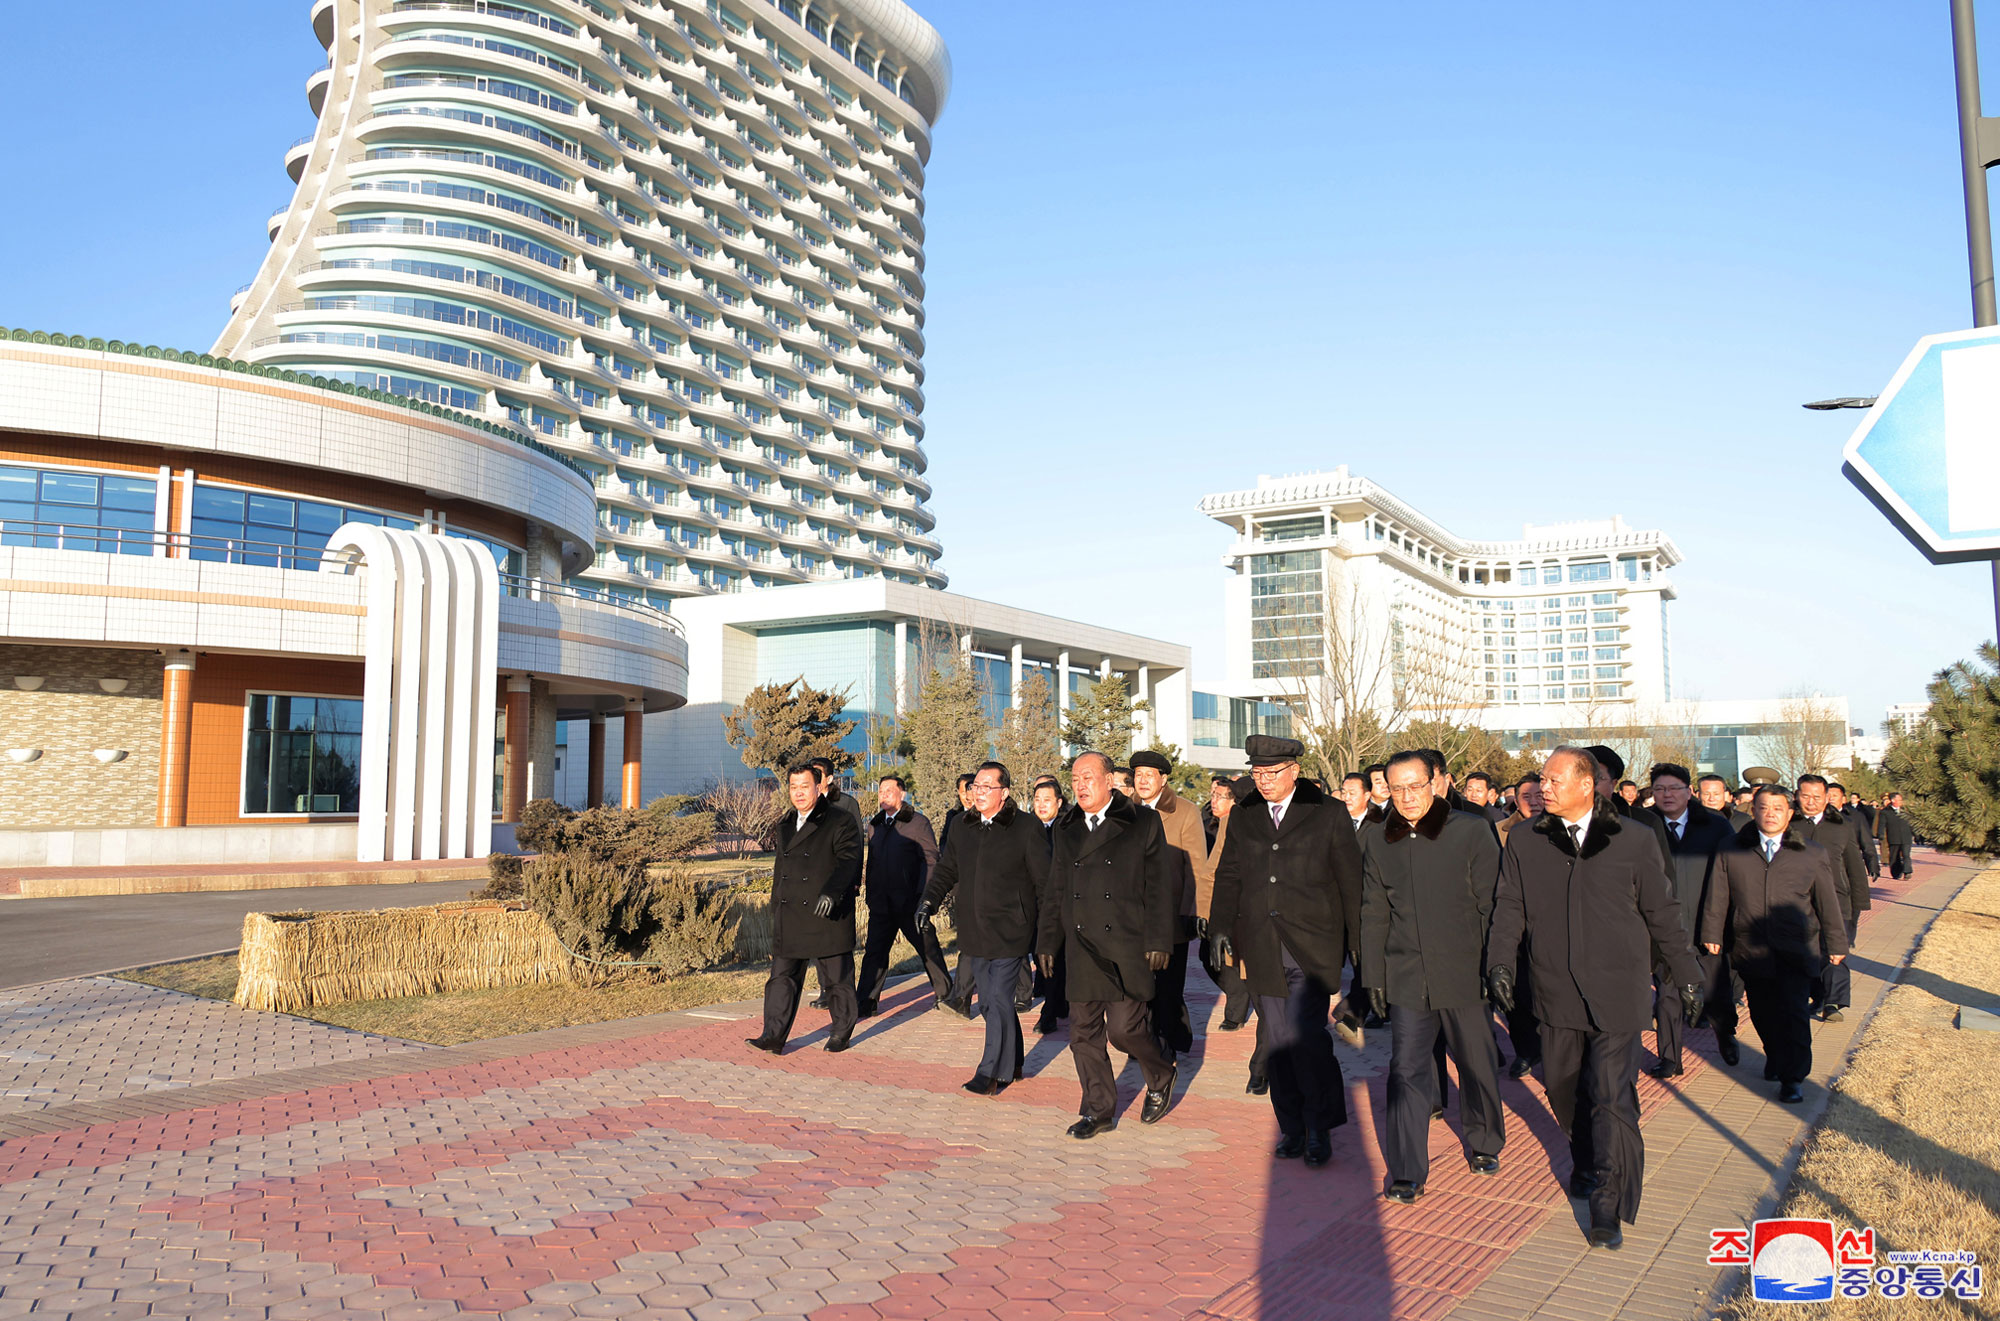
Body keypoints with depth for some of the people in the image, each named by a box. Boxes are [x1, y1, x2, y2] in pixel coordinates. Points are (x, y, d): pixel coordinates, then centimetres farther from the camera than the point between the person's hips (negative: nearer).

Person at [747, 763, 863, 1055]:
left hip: (828, 917, -6)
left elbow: (848, 861, -18)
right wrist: (775, 908, 23)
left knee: (836, 978, 4)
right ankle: (774, 1036, 2)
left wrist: (831, 892, -32)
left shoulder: (841, 822, -6)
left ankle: (843, 1032, 19)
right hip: (789, 920, 6)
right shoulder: (785, 826, 16)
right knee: (782, 976, 1)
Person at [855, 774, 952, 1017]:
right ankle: (866, 1004, 5)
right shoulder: (875, 825, 14)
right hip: (882, 903, 5)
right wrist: (870, 895, 12)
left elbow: (930, 860, -6)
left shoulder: (918, 822, -3)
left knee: (928, 949, 8)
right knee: (874, 952, 1)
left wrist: (923, 896, -13)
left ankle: (945, 994, 24)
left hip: (910, 901, -4)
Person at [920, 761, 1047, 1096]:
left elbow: (1045, 882, -5)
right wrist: (929, 900, 5)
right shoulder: (964, 827, 10)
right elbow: (947, 870, 20)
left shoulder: (1026, 828, -7)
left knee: (998, 999, -8)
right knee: (989, 1002, 12)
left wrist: (1046, 929, -7)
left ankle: (995, 1073, 4)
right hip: (974, 932, 6)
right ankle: (1012, 1064, 28)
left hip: (1009, 932, -6)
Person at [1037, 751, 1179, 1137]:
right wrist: (1048, 942, 12)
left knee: (1124, 1027, -8)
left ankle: (1160, 1078, 22)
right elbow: (1056, 892, 18)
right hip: (1082, 949, 5)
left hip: (1127, 947, -4)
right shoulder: (1066, 830, 13)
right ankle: (1099, 1111, 20)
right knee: (1084, 1032, 5)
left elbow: (1161, 887, -1)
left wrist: (1158, 942, -7)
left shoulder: (1143, 824, 0)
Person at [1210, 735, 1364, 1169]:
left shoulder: (1329, 815, 1)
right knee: (1276, 1041, 6)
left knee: (1304, 1035, -12)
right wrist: (1224, 932, 10)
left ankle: (1320, 1128, 7)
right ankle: (1294, 1129, 20)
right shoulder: (1243, 817, 11)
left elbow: (1351, 882, 2)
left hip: (1312, 950, -4)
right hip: (1263, 950, 4)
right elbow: (1228, 877, 17)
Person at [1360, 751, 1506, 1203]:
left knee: (1477, 1065, 13)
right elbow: (1373, 915, 11)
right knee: (1406, 1071, -2)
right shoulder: (1377, 842, 5)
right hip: (1406, 977, 2)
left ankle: (1484, 1144, 37)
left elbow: (1492, 905, -3)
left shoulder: (1472, 831, -5)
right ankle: (1406, 1172, 6)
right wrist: (1373, 977, 8)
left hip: (1464, 971, -2)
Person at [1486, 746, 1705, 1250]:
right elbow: (1510, 906, 6)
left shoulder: (1633, 841, 0)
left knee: (1611, 1094, -7)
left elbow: (1662, 914, 7)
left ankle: (1609, 1204, 3)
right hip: (1555, 991, 3)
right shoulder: (1524, 843, 5)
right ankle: (1587, 1162, 37)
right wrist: (1499, 960, -8)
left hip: (1617, 990, -3)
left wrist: (1687, 976, 11)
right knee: (1563, 1087, 12)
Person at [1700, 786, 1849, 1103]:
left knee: (1794, 1013, -6)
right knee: (1762, 1013, 9)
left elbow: (1828, 902, 11)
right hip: (1751, 951, 1)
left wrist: (1836, 944, 11)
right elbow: (1717, 897, 7)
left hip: (1795, 951, -1)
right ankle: (1775, 1059, 32)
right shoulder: (1731, 853, 5)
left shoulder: (1813, 855, 7)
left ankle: (1792, 1078, 3)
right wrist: (1712, 934, 4)